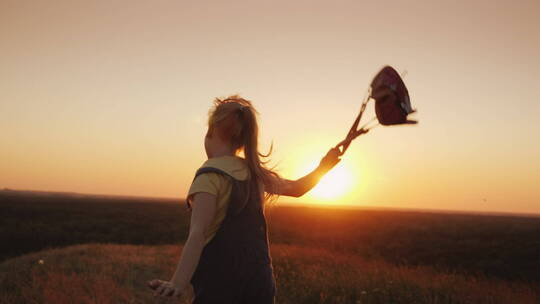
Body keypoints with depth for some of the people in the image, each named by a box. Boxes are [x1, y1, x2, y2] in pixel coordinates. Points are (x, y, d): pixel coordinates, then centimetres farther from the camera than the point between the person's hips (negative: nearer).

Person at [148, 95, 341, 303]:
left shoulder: (210, 176, -11)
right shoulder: (254, 172, 8)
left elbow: (198, 233, -24)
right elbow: (296, 188, 22)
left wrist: (178, 284, -32)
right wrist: (322, 167, 38)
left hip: (219, 286, -6)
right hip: (260, 280, 7)